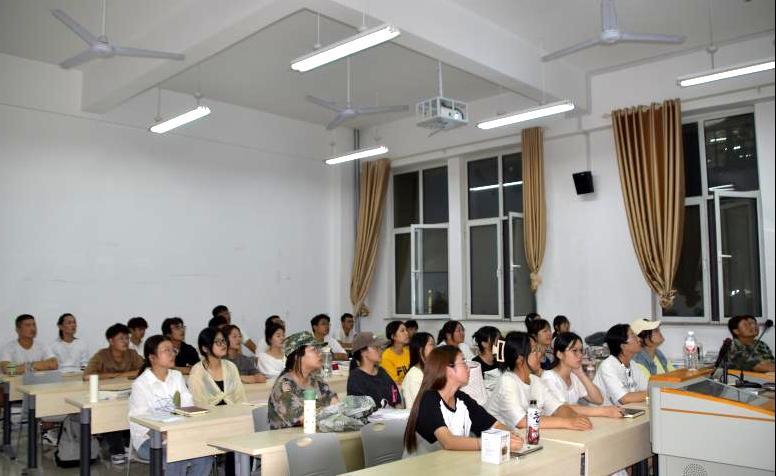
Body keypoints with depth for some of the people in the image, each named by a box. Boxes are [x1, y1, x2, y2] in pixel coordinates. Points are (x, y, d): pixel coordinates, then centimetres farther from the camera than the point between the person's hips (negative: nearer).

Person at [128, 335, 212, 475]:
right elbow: (138, 423, -16)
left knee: (204, 455, -20)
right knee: (178, 458, -31)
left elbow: (188, 406, -2)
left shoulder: (177, 376, 7)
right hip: (148, 439, -5)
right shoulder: (140, 384, -10)